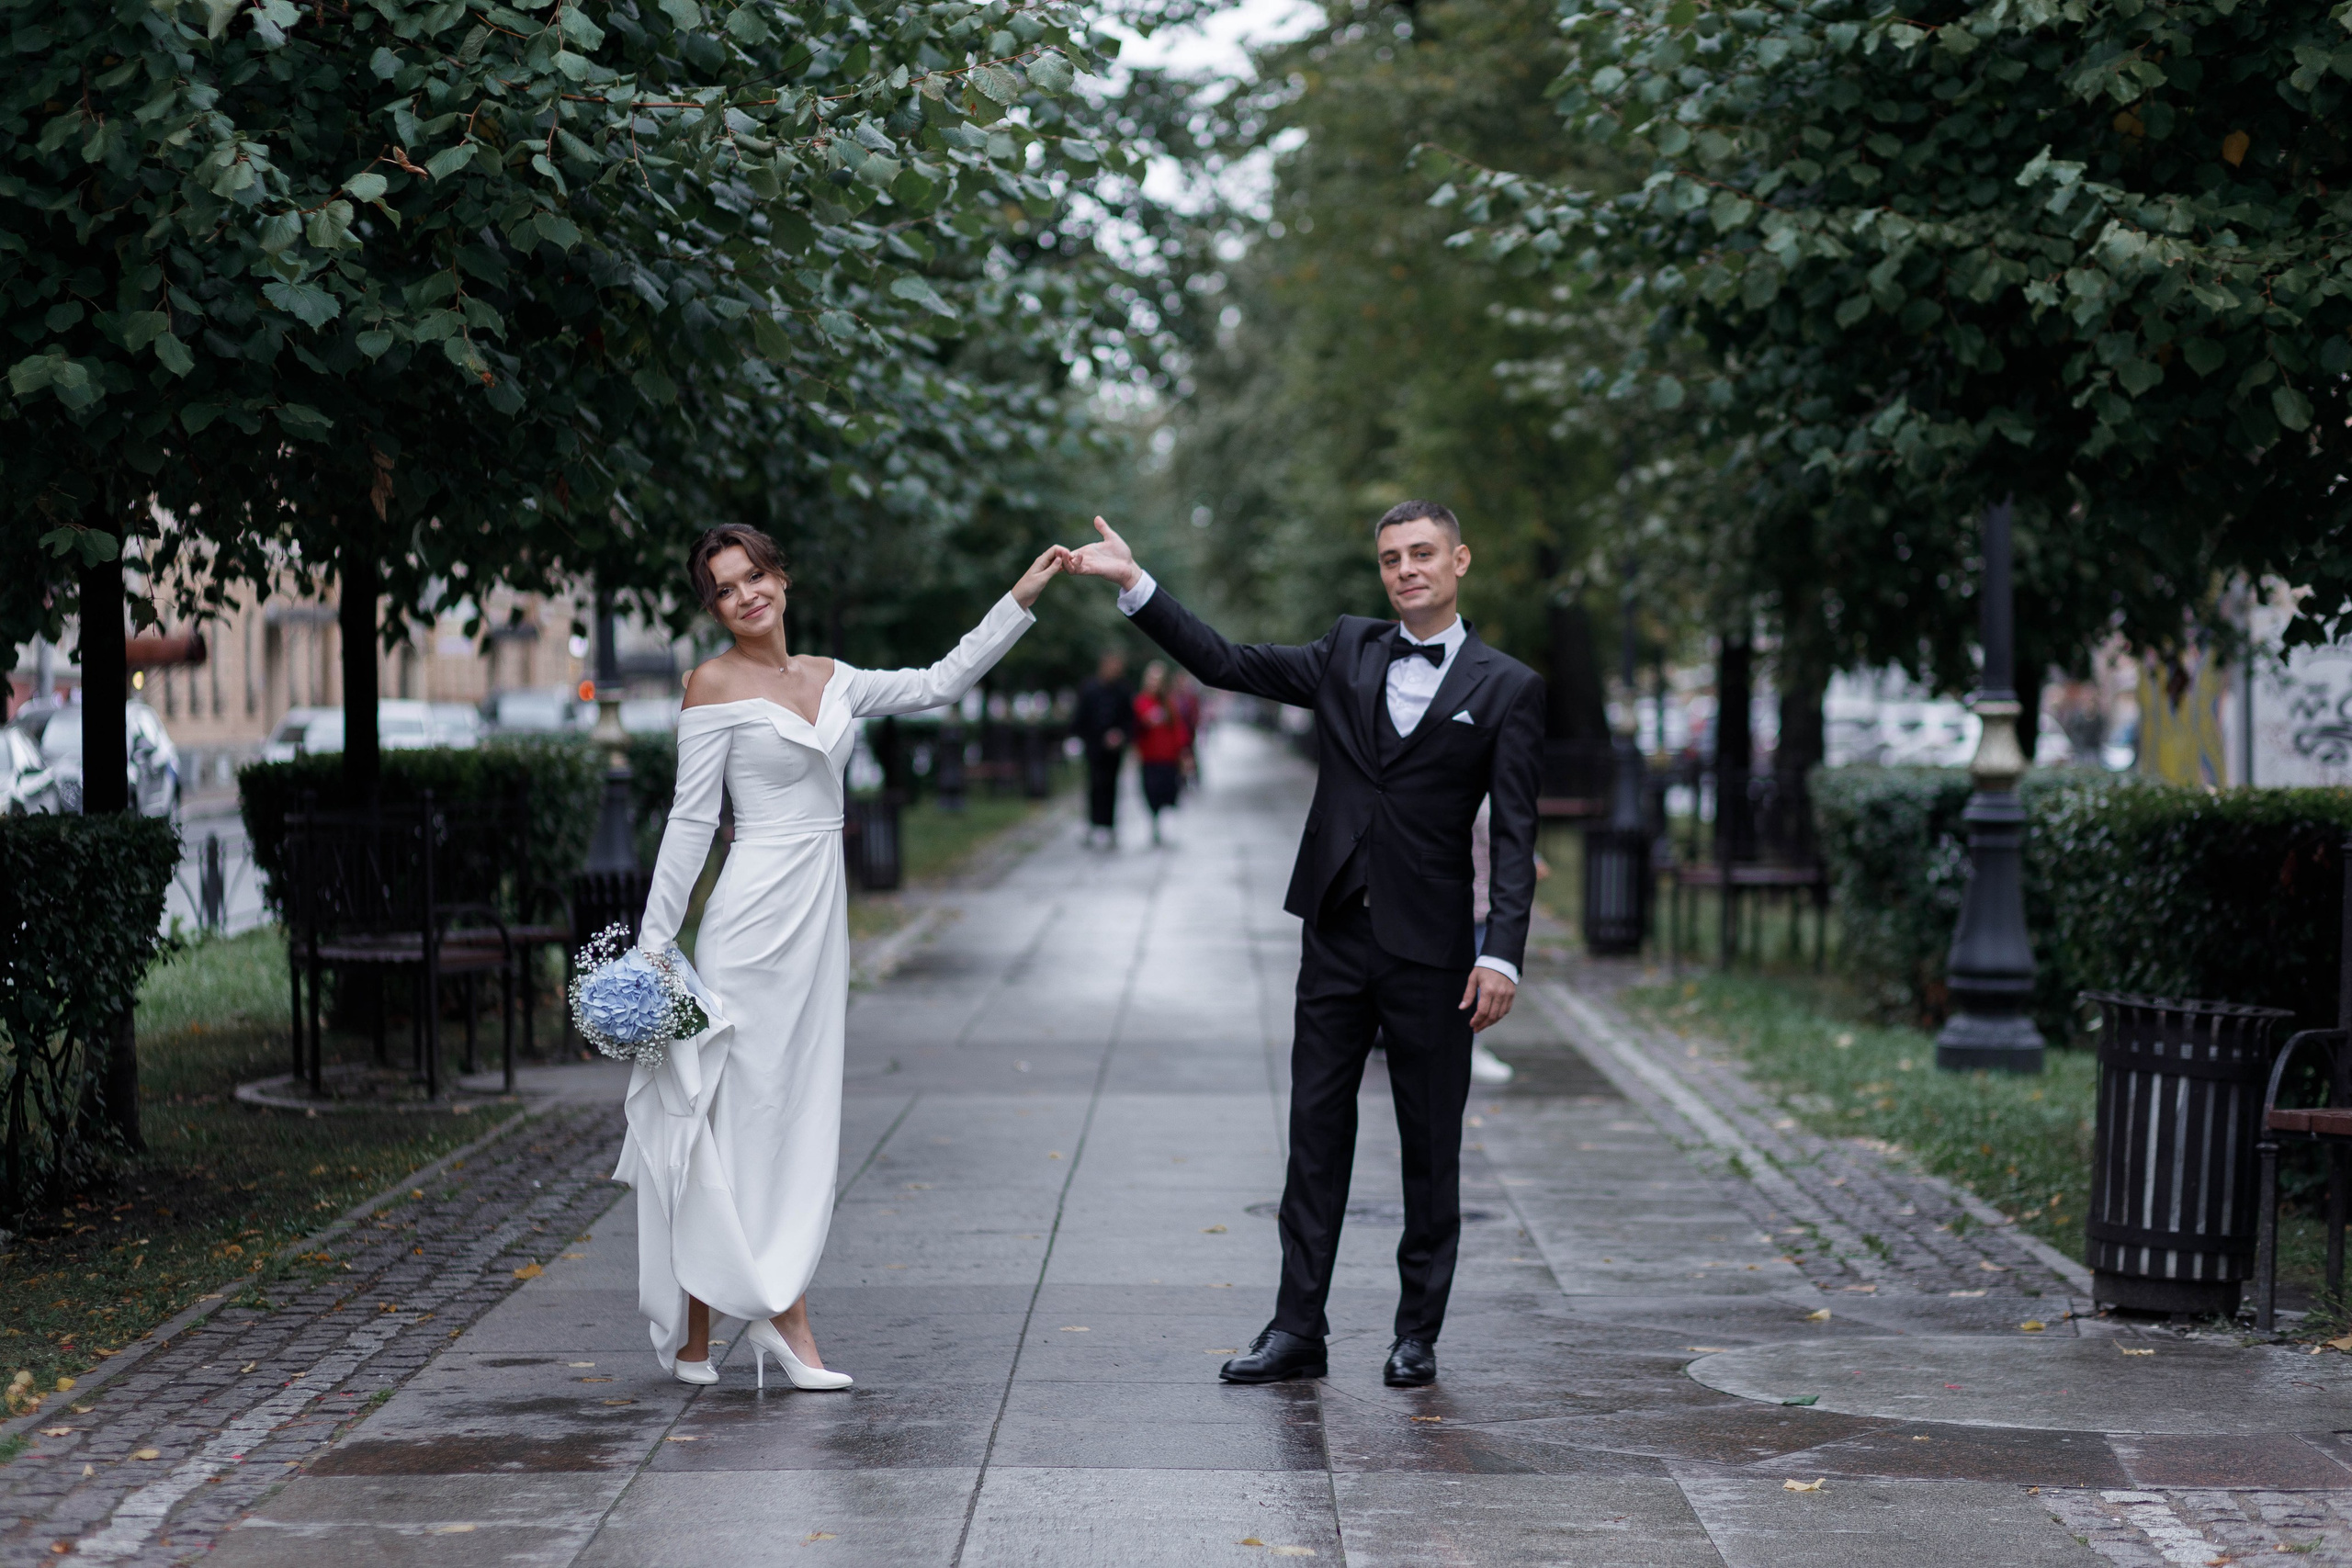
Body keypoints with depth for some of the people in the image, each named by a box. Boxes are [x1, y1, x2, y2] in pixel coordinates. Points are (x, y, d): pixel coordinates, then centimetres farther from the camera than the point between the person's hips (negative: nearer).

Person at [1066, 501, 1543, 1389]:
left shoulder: (1506, 689, -2)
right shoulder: (1349, 654, 9)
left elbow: (1515, 837, -6)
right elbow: (1223, 663, 8)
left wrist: (1502, 954, -14)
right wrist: (1133, 584, -1)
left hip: (1431, 948, -3)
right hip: (1337, 936, 3)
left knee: (1431, 1146, 4)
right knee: (1317, 1132, 5)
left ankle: (1417, 1334, 14)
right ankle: (1298, 1330, 9)